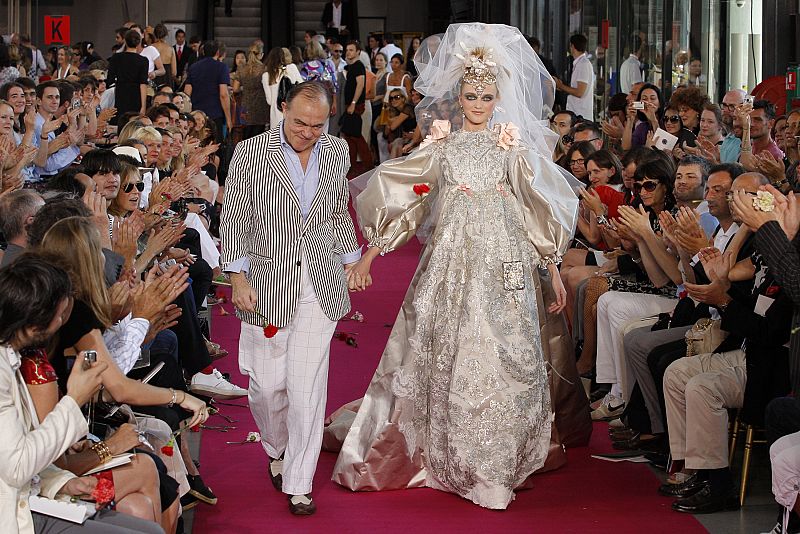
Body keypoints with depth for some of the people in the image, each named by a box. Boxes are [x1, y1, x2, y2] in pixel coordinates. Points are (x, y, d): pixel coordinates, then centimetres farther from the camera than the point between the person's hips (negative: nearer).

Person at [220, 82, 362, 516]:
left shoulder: (337, 152, 7)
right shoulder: (250, 153, -4)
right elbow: (234, 221, -2)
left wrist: (349, 263, 19)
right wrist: (239, 279, -7)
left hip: (321, 285, 2)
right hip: (267, 283, -2)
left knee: (307, 385, -2)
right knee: (266, 383, 4)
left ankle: (299, 482, 7)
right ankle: (276, 450, 34)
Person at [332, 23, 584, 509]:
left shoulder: (513, 145, 7)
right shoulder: (441, 145, 8)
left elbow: (539, 208, 8)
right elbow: (400, 197, 9)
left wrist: (553, 268, 4)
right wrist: (367, 256, 6)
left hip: (505, 265, 0)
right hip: (452, 261, 0)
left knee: (501, 357, -4)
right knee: (451, 357, 0)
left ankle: (497, 464, 6)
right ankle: (454, 462, 12)